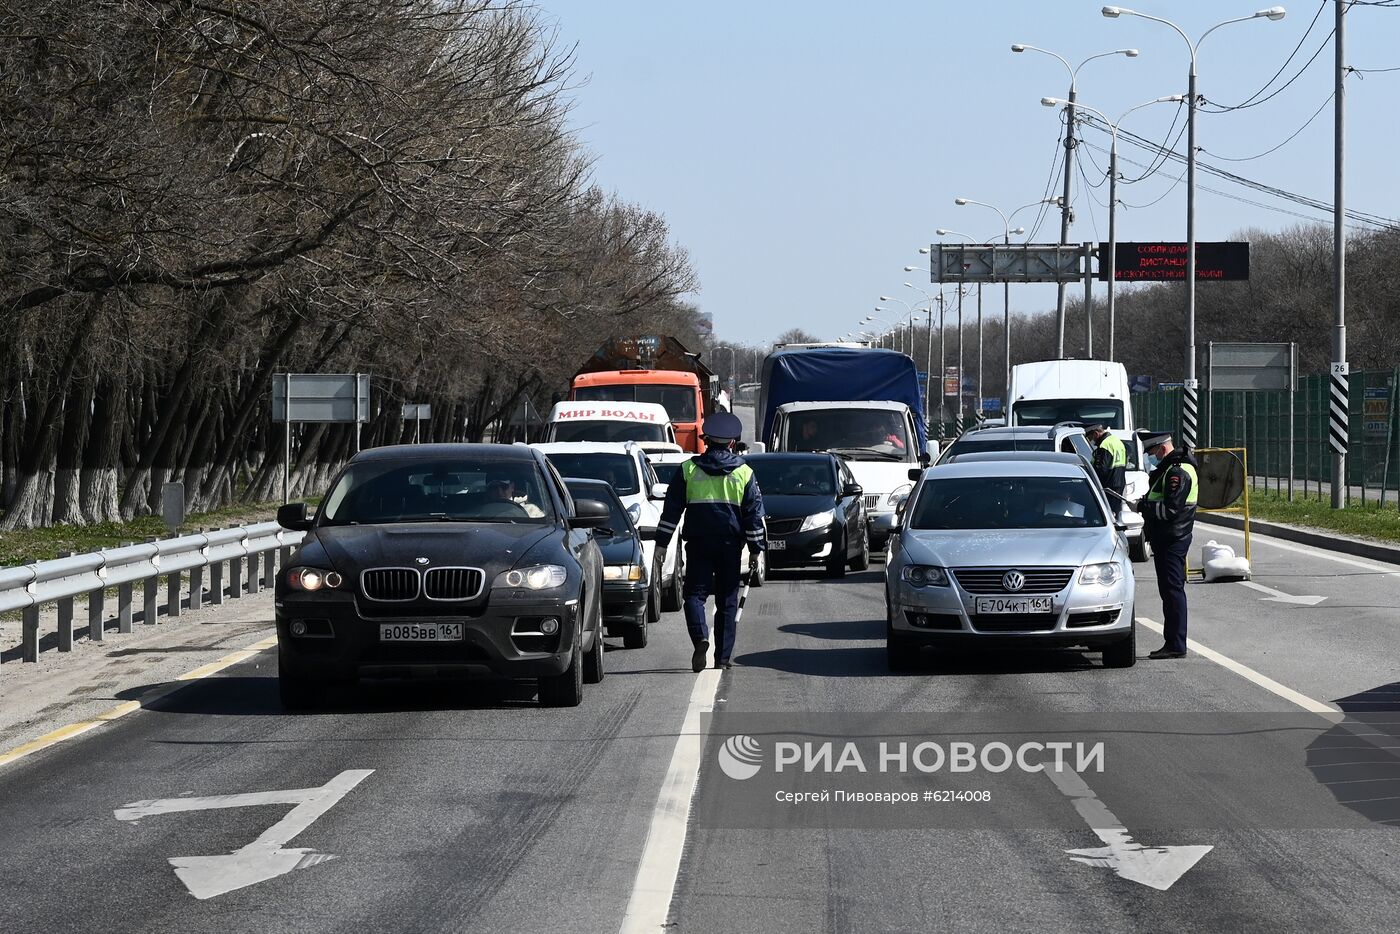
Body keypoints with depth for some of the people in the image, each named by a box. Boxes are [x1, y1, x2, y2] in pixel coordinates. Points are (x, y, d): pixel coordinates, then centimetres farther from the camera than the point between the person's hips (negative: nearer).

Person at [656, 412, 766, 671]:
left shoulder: (689, 469, 3)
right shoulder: (744, 473, 4)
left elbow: (671, 509, 3)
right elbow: (754, 514, 4)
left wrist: (662, 543, 6)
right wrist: (756, 549, 9)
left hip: (698, 543, -1)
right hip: (731, 544, 1)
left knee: (695, 594, 3)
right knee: (727, 601, 8)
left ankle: (700, 637, -23)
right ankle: (723, 657, 7)